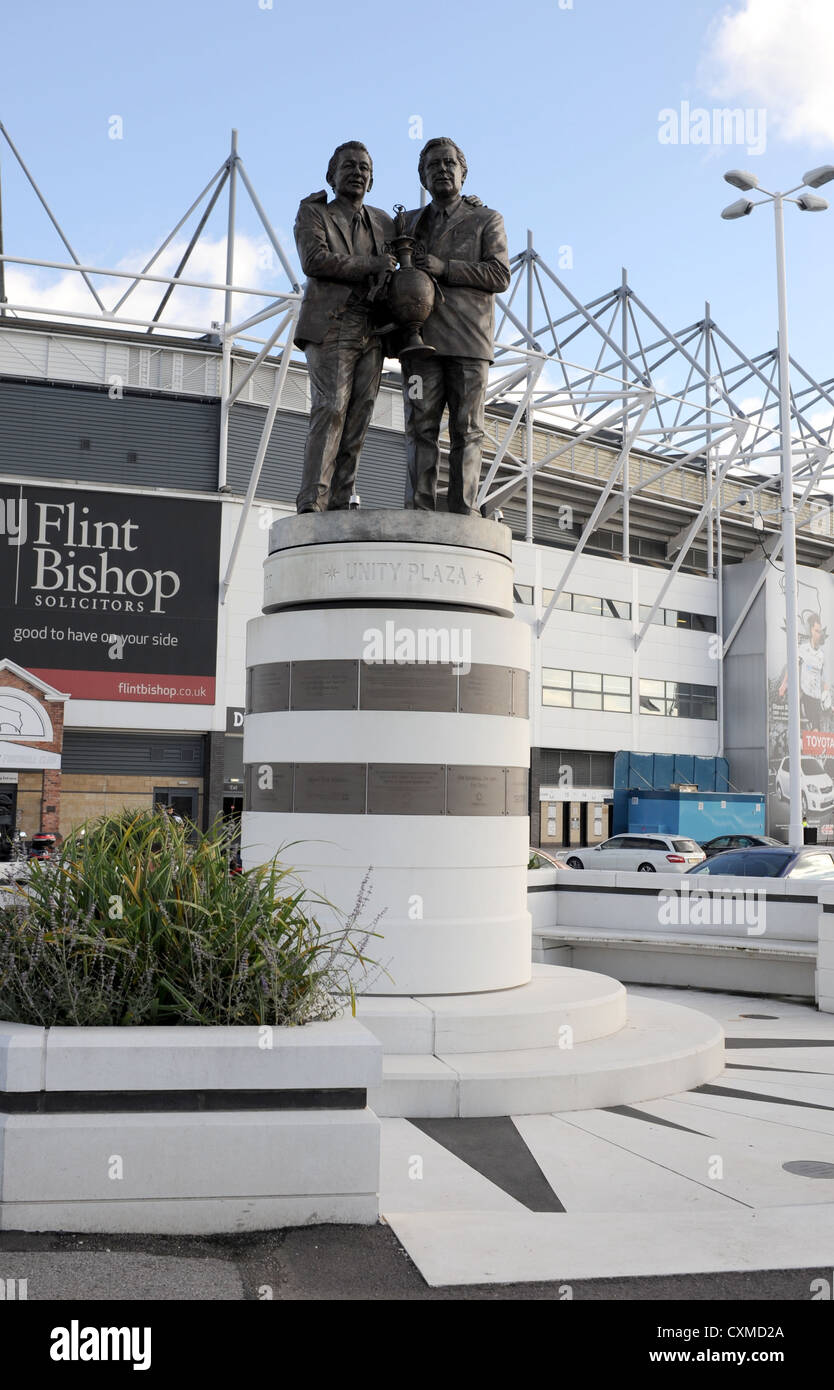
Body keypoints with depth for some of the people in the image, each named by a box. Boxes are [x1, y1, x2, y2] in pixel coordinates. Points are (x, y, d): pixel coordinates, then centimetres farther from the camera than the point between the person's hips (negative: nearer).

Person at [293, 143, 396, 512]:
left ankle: (339, 504, -3)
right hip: (331, 327, -5)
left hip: (371, 333, 5)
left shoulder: (383, 222, 23)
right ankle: (311, 504, -21)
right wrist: (370, 265, -11)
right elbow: (314, 260, -10)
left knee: (357, 420, -3)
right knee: (330, 411, -18)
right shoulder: (313, 212, 8)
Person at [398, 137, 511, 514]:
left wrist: (444, 267, -12)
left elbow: (500, 275, -3)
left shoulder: (487, 220, 11)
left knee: (466, 431, -5)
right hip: (421, 338, 2)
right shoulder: (410, 222, 21)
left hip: (468, 341, -2)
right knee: (420, 427, -5)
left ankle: (463, 516, -5)